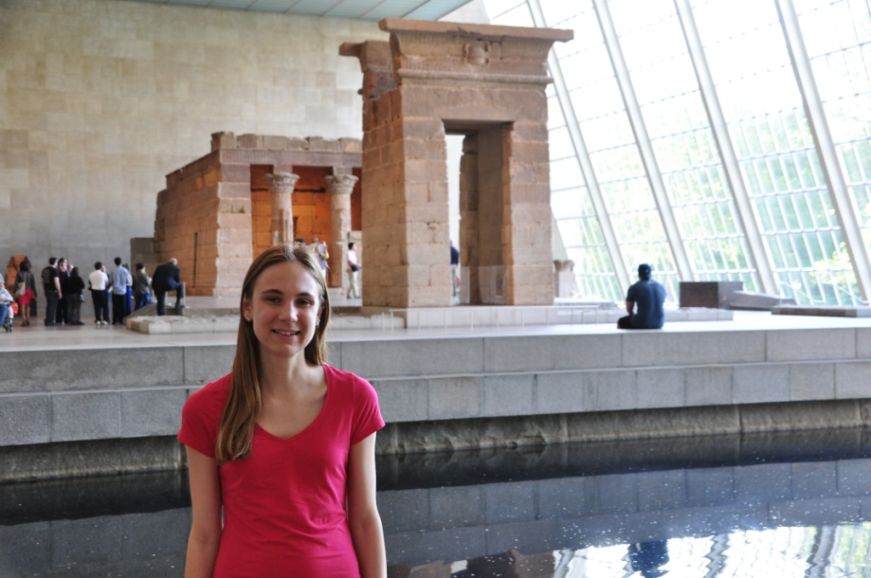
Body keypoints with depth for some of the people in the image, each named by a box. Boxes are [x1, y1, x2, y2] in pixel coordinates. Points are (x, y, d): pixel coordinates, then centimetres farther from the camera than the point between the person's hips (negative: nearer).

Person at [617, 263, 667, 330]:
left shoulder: (634, 288, -9)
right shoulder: (661, 287, 5)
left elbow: (629, 309, 0)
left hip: (642, 323, -4)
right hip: (658, 324, 4)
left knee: (621, 322, 27)